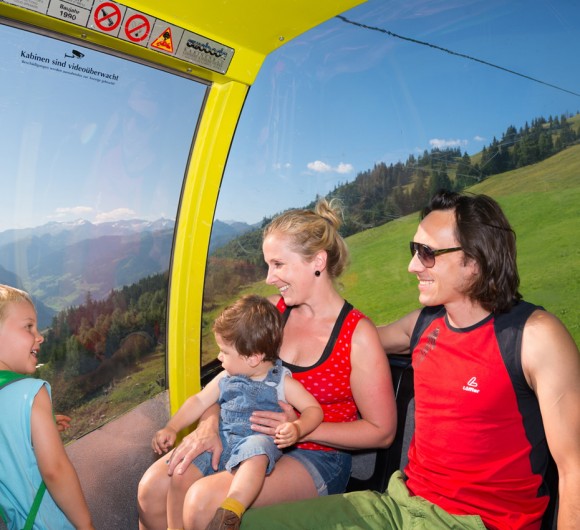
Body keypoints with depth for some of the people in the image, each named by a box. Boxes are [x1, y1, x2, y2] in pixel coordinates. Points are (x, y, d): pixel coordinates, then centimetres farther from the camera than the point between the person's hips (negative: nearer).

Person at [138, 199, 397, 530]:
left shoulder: (359, 336, -14)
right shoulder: (272, 310, 2)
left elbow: (381, 431, -9)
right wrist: (210, 424, -12)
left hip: (316, 459, -5)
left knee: (204, 500, -28)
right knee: (154, 485, -15)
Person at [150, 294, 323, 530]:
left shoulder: (282, 381, 1)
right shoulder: (226, 379, 16)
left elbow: (314, 409, -2)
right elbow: (199, 401, 21)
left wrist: (296, 428, -22)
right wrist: (172, 428, 11)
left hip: (258, 441, -5)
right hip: (221, 440, 5)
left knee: (256, 448, -40)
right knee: (181, 473, -15)